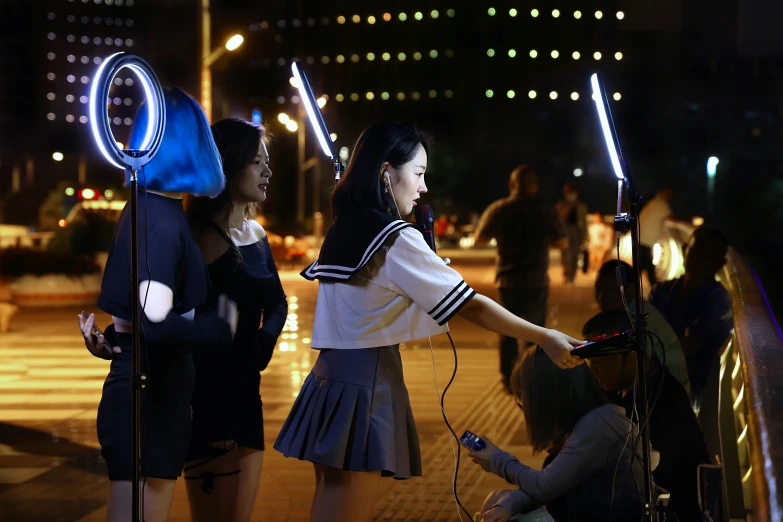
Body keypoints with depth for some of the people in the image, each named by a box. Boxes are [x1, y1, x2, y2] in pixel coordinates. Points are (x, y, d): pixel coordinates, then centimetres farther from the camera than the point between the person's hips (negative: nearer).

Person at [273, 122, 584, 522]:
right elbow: (471, 306, -12)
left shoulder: (341, 232, 12)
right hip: (366, 383, -9)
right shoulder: (397, 238, -11)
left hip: (331, 377, 9)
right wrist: (544, 338, -8)